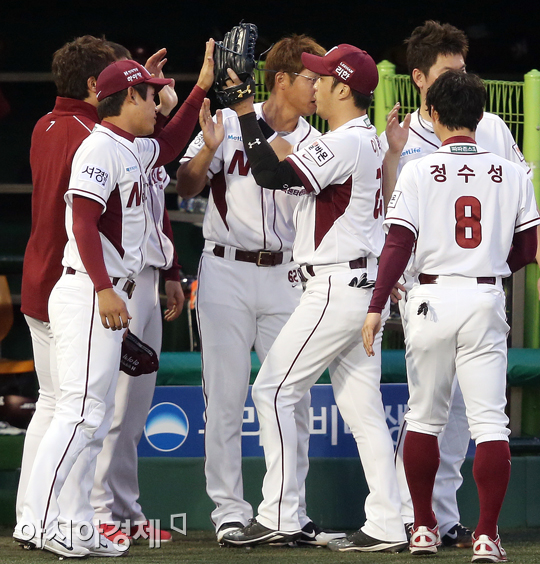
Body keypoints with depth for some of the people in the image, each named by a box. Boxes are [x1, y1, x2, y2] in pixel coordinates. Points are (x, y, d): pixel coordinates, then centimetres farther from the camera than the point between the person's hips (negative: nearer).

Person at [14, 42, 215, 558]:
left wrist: (202, 89, 32)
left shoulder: (130, 149, 18)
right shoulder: (101, 148, -11)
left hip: (107, 297, 10)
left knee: (93, 417, 10)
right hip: (88, 295, -10)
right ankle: (37, 521, -16)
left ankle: (73, 528, 11)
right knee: (80, 410, -14)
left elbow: (167, 147, 38)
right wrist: (105, 289, -25)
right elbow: (83, 220, -20)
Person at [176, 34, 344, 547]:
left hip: (285, 276, 3)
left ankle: (290, 513, 9)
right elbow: (185, 187, -4)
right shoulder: (230, 123, -1)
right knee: (226, 394, -2)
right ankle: (229, 510, 4)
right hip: (225, 273, -3)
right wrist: (210, 145, -19)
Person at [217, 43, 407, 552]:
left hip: (337, 287, -10)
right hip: (364, 287, 10)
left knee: (273, 391, -5)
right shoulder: (370, 142, 17)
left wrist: (245, 114, -18)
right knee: (362, 407, 8)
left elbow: (271, 175, -23)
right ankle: (385, 526, 4)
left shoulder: (346, 143, -15)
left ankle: (278, 516, -5)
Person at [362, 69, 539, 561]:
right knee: (490, 420, -1)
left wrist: (377, 307, -9)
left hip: (433, 298, -1)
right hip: (487, 299, 1)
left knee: (424, 416, 14)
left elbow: (399, 245, -10)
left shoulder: (418, 172, -4)